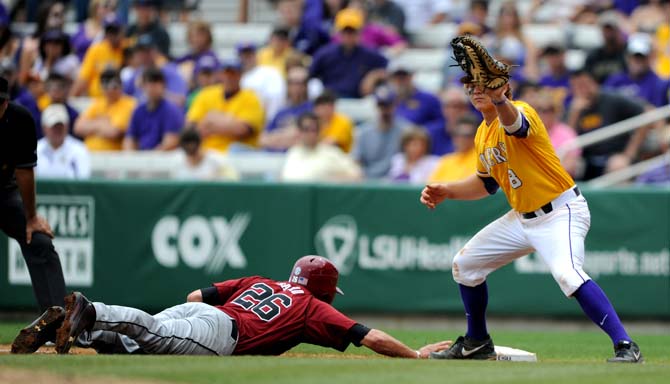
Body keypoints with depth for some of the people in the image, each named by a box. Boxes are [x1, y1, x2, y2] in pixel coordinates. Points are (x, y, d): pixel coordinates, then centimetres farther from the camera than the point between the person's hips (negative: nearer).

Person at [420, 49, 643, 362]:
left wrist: (499, 100, -67)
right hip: (523, 217, 10)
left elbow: (513, 122, -45)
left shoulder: (520, 112, -17)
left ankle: (625, 346, -34)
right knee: (465, 265, 15)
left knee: (567, 274, -33)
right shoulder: (483, 134, 9)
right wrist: (447, 191, 8)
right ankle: (477, 344, 33)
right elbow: (486, 183, 23)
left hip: (562, 213, -10)